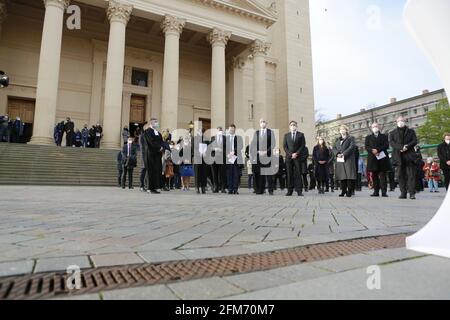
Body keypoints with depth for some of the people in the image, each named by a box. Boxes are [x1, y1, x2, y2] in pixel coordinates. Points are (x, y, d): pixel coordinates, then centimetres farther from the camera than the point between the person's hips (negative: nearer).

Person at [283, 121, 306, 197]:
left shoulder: (301, 135, 11)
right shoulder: (286, 135, 16)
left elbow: (303, 145, 3)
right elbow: (285, 146, 8)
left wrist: (297, 153, -9)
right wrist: (290, 154, -6)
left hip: (298, 157, -1)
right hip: (289, 157, 2)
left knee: (298, 174, -5)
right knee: (289, 174, -1)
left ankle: (299, 191, -3)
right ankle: (290, 191, 1)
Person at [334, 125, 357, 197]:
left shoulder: (351, 138, 9)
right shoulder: (338, 140, 23)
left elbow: (352, 147, -6)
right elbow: (334, 148, 13)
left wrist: (343, 154, -16)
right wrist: (337, 154, -8)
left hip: (348, 159, -4)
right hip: (339, 160, 4)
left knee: (349, 175, -9)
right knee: (342, 175, 1)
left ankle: (349, 191, -6)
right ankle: (343, 191, 6)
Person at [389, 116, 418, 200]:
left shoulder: (411, 131, 17)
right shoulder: (392, 133, 16)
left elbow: (415, 141, 5)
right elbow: (391, 142, 0)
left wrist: (407, 146, -13)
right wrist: (401, 147, -15)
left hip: (409, 155, 0)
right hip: (398, 156, 1)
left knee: (411, 175, -7)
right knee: (401, 175, -1)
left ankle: (412, 193, -7)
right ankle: (403, 193, 2)